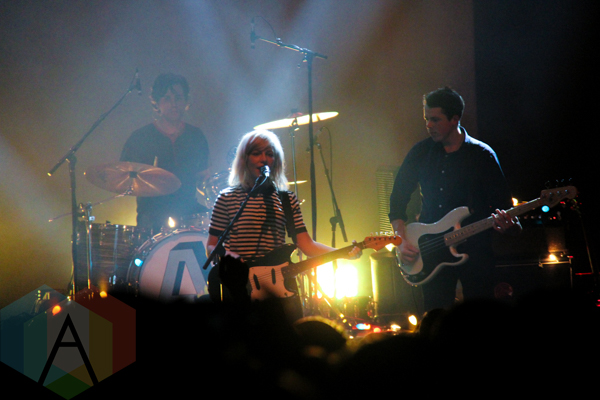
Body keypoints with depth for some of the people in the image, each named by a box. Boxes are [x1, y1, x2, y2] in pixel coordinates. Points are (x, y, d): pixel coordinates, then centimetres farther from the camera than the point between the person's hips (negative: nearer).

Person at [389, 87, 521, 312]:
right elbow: (398, 199, 12)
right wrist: (402, 240, -1)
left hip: (475, 251, -2)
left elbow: (502, 204, -3)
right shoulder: (421, 153, 7)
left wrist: (506, 223, -26)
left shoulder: (482, 155, -2)